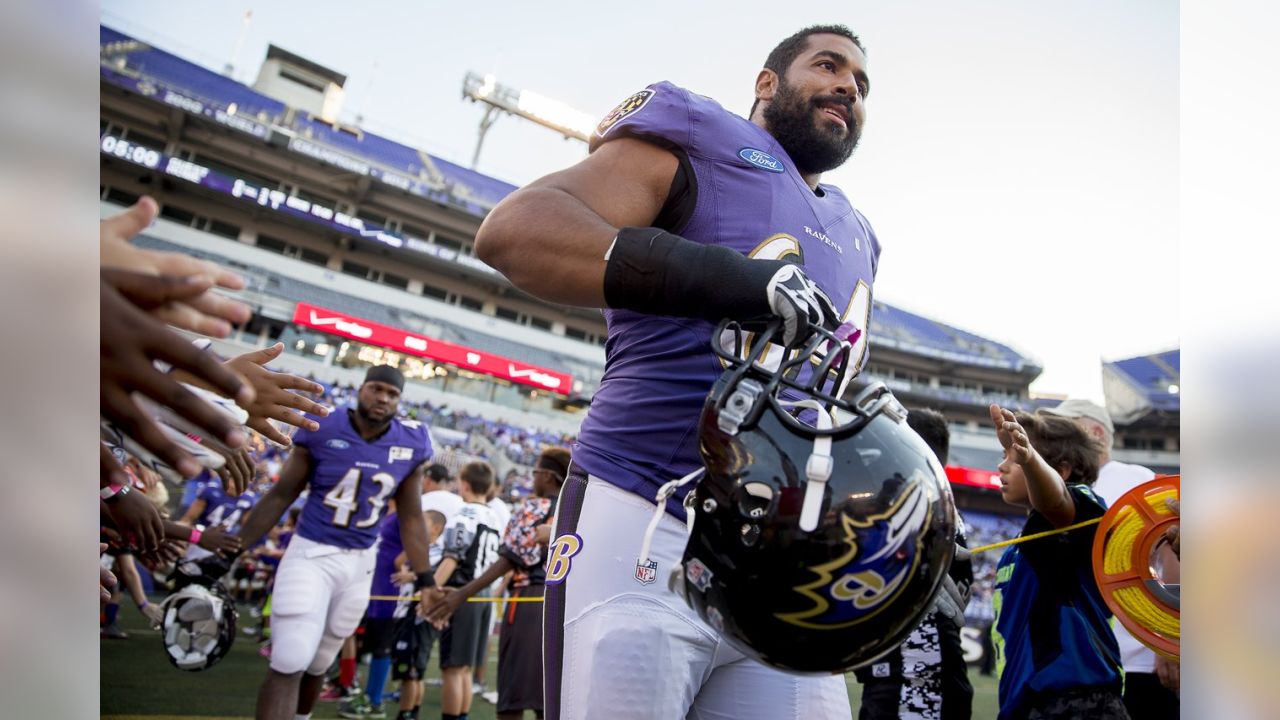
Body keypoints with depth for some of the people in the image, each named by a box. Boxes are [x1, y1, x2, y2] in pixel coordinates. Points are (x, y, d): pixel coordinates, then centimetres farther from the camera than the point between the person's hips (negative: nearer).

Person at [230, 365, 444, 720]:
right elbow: (280, 497, 0)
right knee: (289, 663, -9)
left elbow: (410, 517, 6)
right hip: (310, 554, -3)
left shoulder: (411, 444, -2)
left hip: (360, 563, 3)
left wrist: (425, 578, 5)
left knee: (318, 663, 16)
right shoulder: (322, 429, -10)